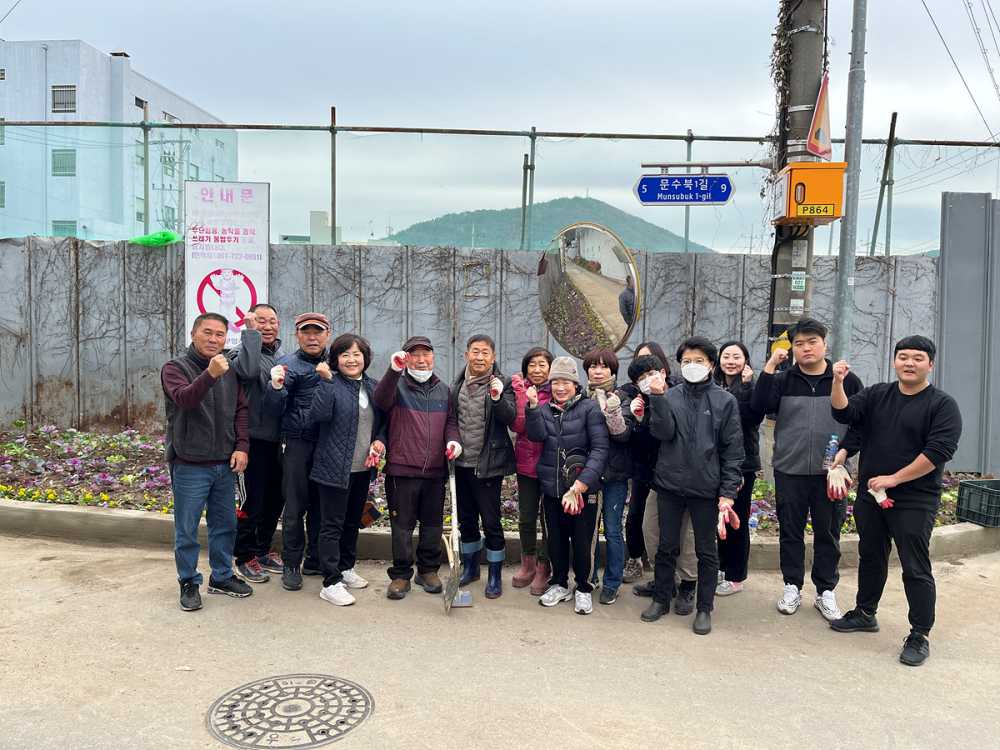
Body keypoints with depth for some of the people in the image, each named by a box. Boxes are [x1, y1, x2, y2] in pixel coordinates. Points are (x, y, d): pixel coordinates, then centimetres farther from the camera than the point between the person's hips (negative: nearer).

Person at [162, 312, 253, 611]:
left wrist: (242, 446, -2)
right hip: (189, 465, -5)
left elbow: (241, 410, 10)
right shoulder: (175, 368, -7)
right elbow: (184, 398, -27)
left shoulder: (230, 371, 9)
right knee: (187, 530, 5)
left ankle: (221, 576, 30)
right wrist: (210, 374, -43)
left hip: (225, 464, 5)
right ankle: (189, 582, 20)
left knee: (225, 525, 14)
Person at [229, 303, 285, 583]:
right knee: (253, 499, 0)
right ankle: (245, 557, 16)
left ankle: (263, 549, 32)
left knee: (276, 497, 15)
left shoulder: (281, 355, 12)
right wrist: (251, 332, -25)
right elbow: (248, 370, -33)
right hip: (254, 438, -7)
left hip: (277, 438, 7)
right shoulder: (242, 351, -9)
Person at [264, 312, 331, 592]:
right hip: (299, 444, -4)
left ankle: (315, 560, 25)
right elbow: (275, 409, -11)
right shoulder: (289, 364, -3)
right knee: (295, 506, 2)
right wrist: (276, 387, -28)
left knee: (322, 504, 12)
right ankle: (291, 565, 14)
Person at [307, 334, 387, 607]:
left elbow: (383, 421, 18)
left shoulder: (374, 387, 9)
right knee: (333, 525, -1)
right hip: (335, 468, -6)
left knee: (353, 522, 19)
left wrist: (380, 441, -2)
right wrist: (326, 380, -30)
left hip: (363, 468, 6)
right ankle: (331, 583, 4)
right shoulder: (331, 385, -9)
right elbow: (317, 415, -25)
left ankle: (346, 568, 35)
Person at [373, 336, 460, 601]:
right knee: (402, 524, 3)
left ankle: (428, 570, 27)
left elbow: (450, 420, 16)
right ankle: (401, 575, 15)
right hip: (402, 469, -4)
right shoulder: (397, 385, -2)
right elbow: (381, 401, -23)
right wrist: (393, 370, -38)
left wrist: (453, 439, -6)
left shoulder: (443, 389, 13)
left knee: (433, 523, 12)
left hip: (435, 470, 4)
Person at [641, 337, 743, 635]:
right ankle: (661, 599, 28)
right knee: (667, 547, 12)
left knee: (706, 551, 9)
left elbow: (733, 451, -2)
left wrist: (727, 493, -7)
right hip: (670, 485, 1)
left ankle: (704, 608, 23)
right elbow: (663, 432, -12)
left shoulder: (725, 401, -1)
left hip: (706, 488, -1)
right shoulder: (669, 397, 2)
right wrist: (657, 397, -20)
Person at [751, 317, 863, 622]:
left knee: (828, 533, 9)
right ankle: (792, 587, 23)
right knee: (790, 531, 9)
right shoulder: (782, 380, 4)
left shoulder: (847, 380, 2)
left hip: (830, 472, 0)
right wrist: (769, 366, -15)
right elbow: (758, 407, -12)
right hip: (789, 471, 1)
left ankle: (826, 591, 23)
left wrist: (844, 451, -6)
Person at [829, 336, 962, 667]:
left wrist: (894, 479, -17)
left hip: (915, 501, -5)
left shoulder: (942, 405, -6)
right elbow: (844, 413, -4)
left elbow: (938, 451, -15)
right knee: (870, 558, 18)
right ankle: (865, 613, 34)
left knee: (916, 569, -1)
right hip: (870, 495, 5)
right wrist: (838, 382, -21)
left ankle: (920, 636, 11)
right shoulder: (876, 395, 9)